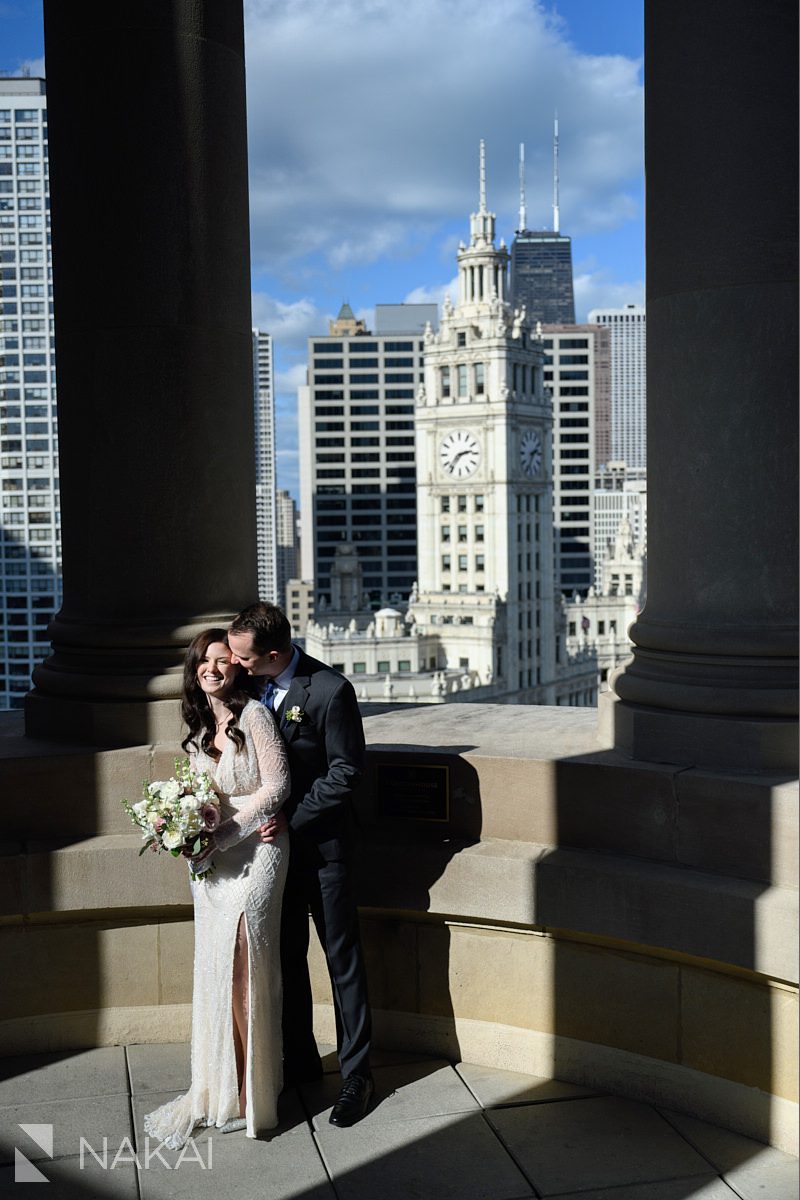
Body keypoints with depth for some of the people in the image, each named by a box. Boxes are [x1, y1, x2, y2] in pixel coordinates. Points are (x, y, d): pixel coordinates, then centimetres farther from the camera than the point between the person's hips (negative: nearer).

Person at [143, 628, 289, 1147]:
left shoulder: (253, 714, -10)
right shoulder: (199, 726, 12)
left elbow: (277, 785, -13)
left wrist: (224, 833, -15)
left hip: (254, 851, -6)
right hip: (213, 859, 7)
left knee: (243, 967, -4)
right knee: (215, 968, 9)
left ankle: (247, 1092, 10)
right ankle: (218, 1087, 20)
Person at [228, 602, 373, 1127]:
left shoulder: (331, 690, -20)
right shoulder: (252, 685, 0)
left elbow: (346, 770, -15)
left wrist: (293, 819, -17)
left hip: (320, 843, -6)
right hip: (274, 841, 6)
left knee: (343, 959, 4)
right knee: (286, 956, 16)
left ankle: (357, 1074, 15)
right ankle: (299, 1061, 31)